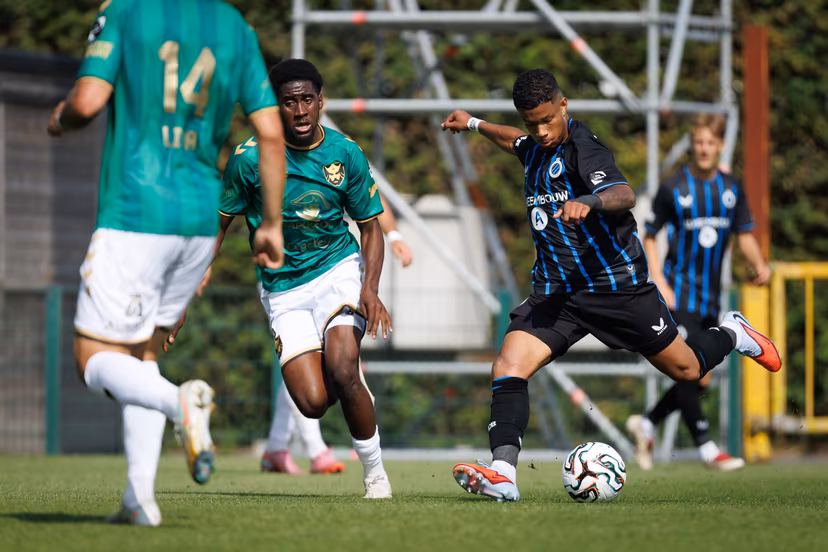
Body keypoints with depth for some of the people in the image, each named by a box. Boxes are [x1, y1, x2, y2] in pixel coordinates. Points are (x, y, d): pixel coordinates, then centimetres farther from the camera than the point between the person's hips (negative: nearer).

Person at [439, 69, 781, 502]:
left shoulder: (581, 146, -16)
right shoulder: (537, 149, 9)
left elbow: (623, 194, -35)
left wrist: (587, 202, -55)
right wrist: (474, 125, 44)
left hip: (615, 284, -6)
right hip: (555, 290, 6)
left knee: (686, 369, 9)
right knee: (508, 367, -18)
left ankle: (732, 335, 41)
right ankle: (502, 474, -26)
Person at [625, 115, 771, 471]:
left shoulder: (732, 189, 8)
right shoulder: (673, 188, -4)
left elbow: (744, 234, 16)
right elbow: (649, 237, 1)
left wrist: (759, 264, -4)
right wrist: (659, 284, -9)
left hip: (710, 297, 5)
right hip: (679, 292, -5)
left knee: (699, 382, 7)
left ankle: (646, 425, 26)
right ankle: (706, 449, -8)